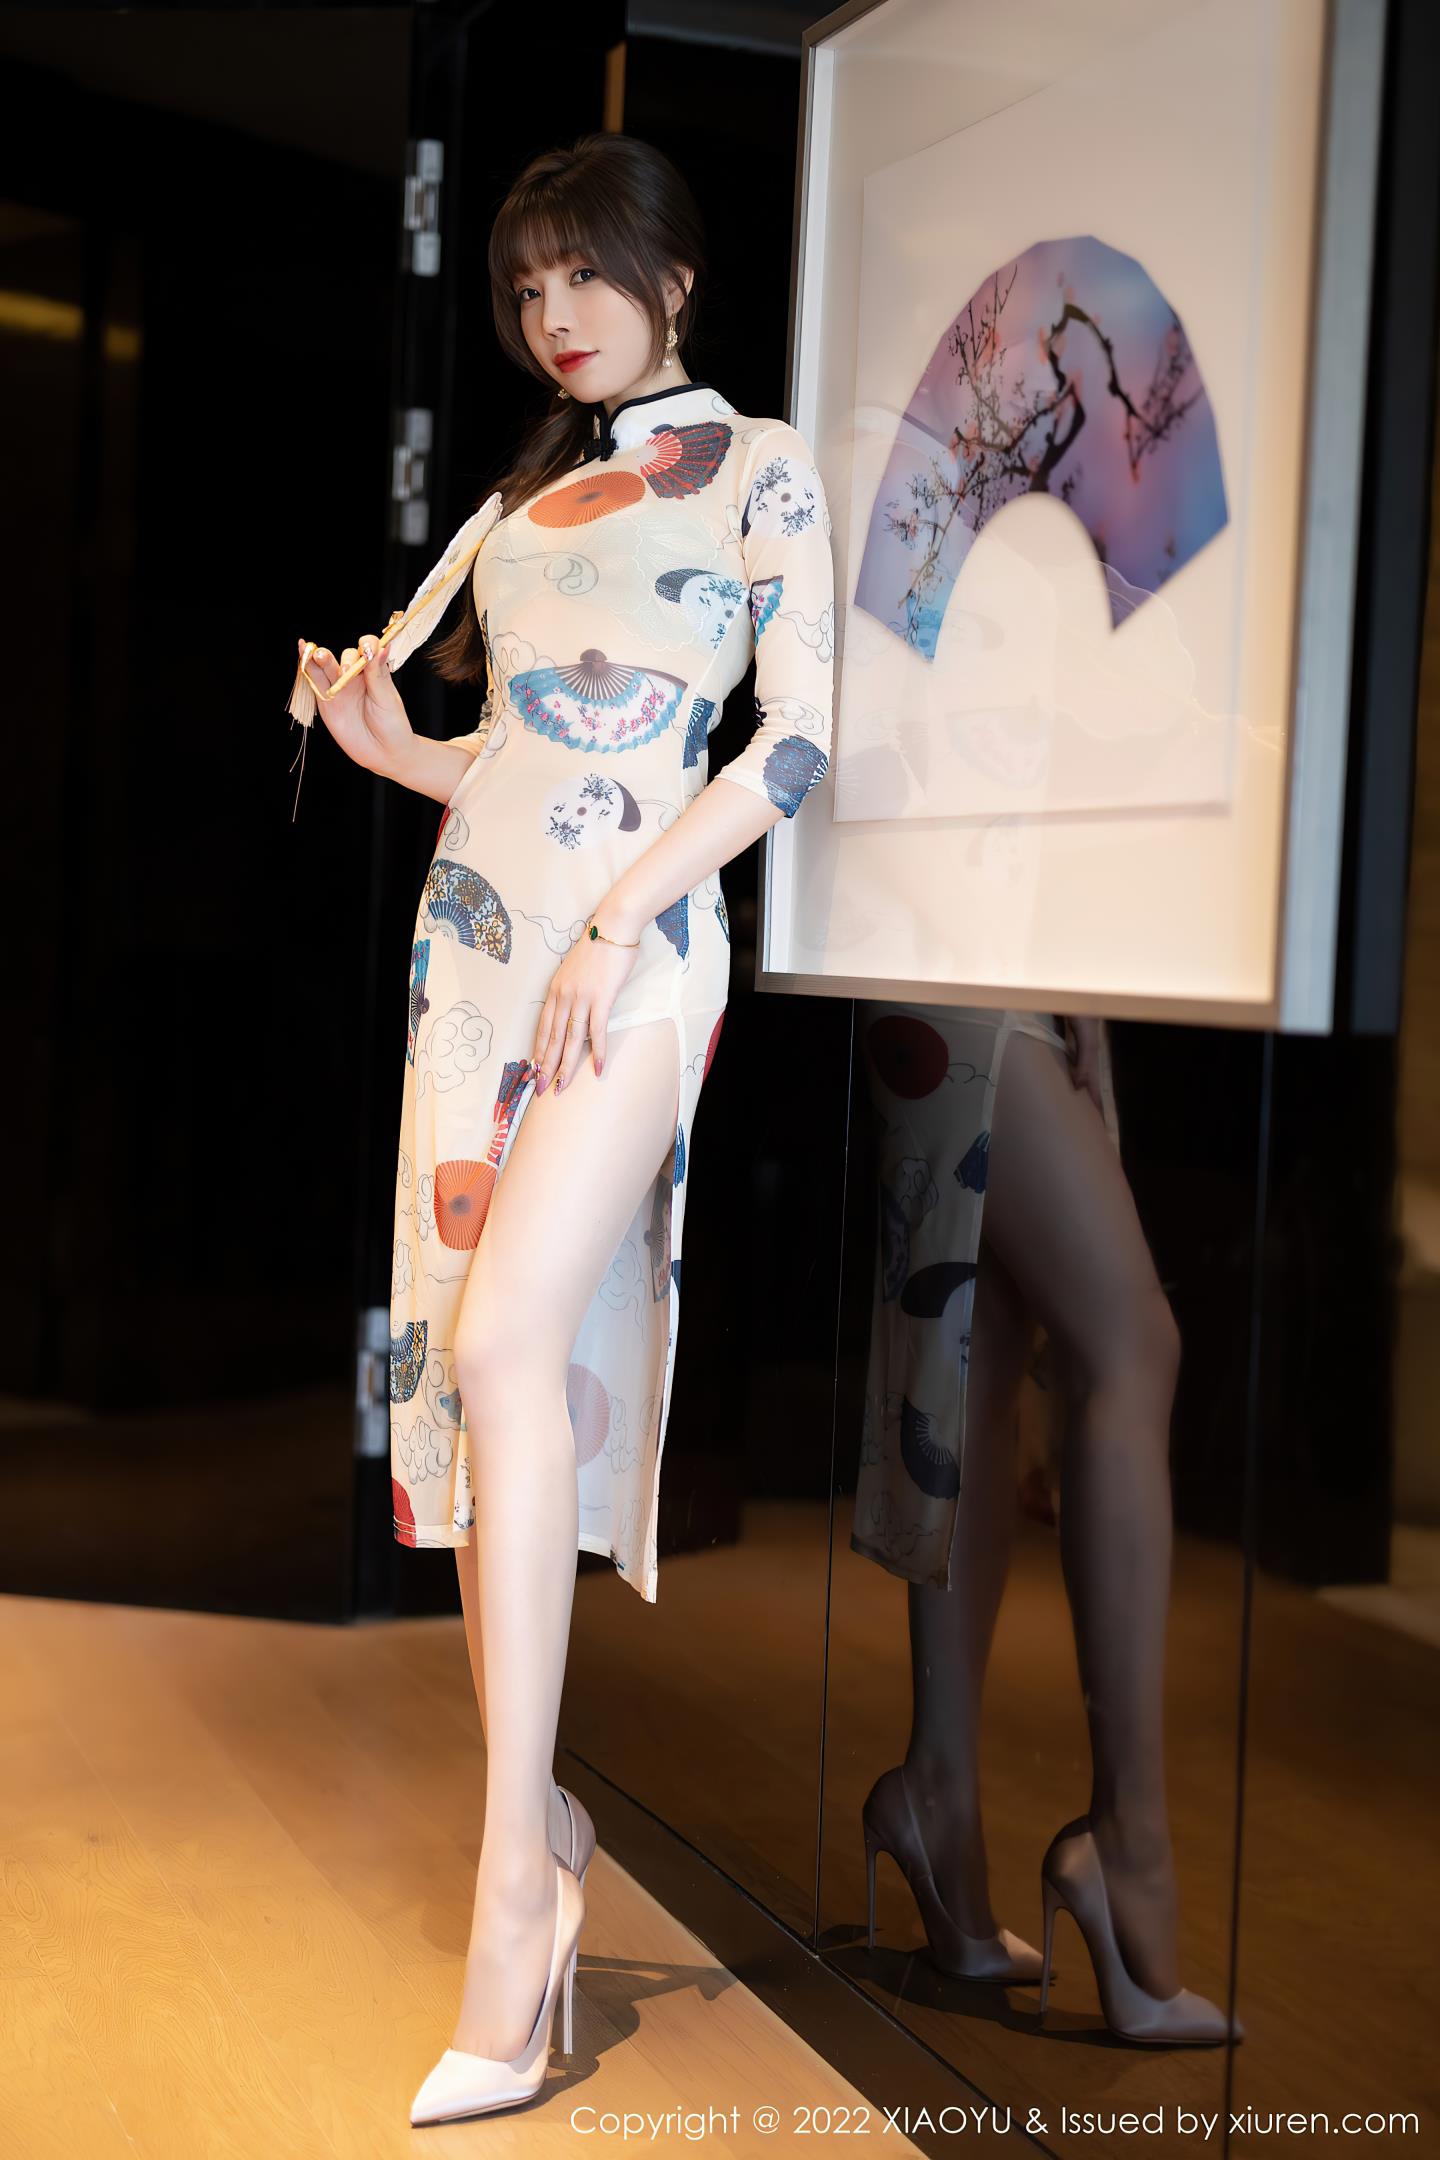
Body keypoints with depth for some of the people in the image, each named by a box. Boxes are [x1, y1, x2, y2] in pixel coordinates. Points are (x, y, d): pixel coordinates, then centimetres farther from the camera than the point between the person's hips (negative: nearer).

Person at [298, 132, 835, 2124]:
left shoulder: (762, 467, 6)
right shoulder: (533, 489, 23)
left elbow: (798, 739, -5)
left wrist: (622, 919, -14)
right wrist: (398, 748, 4)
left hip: (639, 932, -6)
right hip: (479, 920, 6)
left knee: (513, 1335, -21)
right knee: (467, 1354, 0)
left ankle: (509, 1908, -19)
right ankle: (543, 1822, 10)